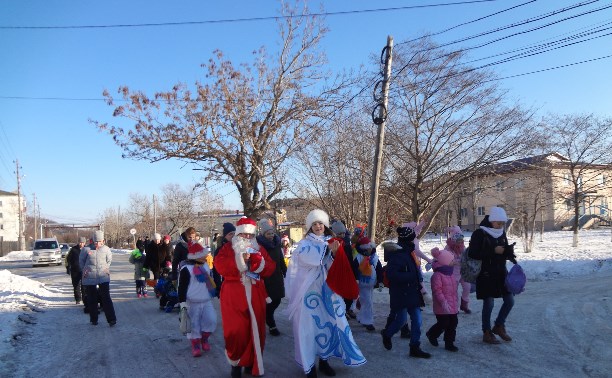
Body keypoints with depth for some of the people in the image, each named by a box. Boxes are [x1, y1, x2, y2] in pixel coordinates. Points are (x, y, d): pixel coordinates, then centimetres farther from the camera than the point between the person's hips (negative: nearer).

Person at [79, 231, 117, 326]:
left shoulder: (106, 249, -1)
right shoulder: (86, 249, -4)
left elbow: (109, 260, 17)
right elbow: (81, 260, 13)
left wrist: (106, 268, 5)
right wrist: (84, 269, 5)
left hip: (103, 277, -1)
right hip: (90, 278, 1)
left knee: (106, 298, -6)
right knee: (91, 299, 9)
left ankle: (111, 319, -4)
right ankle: (93, 319, 24)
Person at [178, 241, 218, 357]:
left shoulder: (205, 266, 8)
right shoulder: (186, 269, -15)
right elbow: (182, 287, -14)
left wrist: (214, 293, 27)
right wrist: (182, 303, -16)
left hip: (207, 301, 6)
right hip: (192, 303, -5)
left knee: (211, 320, -4)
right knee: (194, 325, 2)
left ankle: (204, 338, 21)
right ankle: (195, 345, 18)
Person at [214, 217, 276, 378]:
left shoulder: (259, 249, 12)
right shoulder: (228, 248, 3)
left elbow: (270, 268, 0)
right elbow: (220, 265, -14)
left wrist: (256, 260, -16)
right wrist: (240, 259, -22)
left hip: (255, 296, 3)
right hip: (234, 296, -3)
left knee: (256, 329, 7)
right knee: (236, 330, -6)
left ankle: (252, 363, 23)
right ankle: (235, 363, 14)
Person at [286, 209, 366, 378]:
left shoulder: (331, 242, 9)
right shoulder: (304, 243, 0)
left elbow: (334, 267, 0)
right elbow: (308, 258, -19)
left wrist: (335, 253, -19)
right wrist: (327, 248, -24)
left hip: (327, 290, 4)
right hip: (309, 291, -3)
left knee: (328, 322, 6)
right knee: (310, 324, -3)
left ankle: (324, 360, 21)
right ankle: (309, 364, 8)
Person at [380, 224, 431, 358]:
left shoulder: (409, 253, 11)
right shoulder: (397, 254, -18)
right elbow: (391, 274, -27)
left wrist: (419, 280, 8)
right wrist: (410, 276, -27)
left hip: (412, 293, 9)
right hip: (401, 294, -8)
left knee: (417, 320, 7)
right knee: (401, 319, 0)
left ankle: (415, 347, 16)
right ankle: (387, 334, 30)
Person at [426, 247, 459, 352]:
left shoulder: (450, 275, 12)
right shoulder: (437, 275, -18)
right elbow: (437, 290, -23)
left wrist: (455, 302, 23)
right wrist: (443, 302, -26)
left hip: (452, 306, 9)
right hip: (442, 307, -9)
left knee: (453, 323, 10)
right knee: (443, 323, -3)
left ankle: (449, 343, 21)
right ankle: (432, 335, 25)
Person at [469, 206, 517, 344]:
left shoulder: (502, 233, 8)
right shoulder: (479, 234, -12)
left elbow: (506, 253, 15)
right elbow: (472, 254, -19)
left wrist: (509, 251, -9)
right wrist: (493, 251, -22)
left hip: (501, 273, 7)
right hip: (486, 274, -6)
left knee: (510, 301, 9)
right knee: (488, 303, -1)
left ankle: (499, 326, 29)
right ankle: (487, 333, 16)